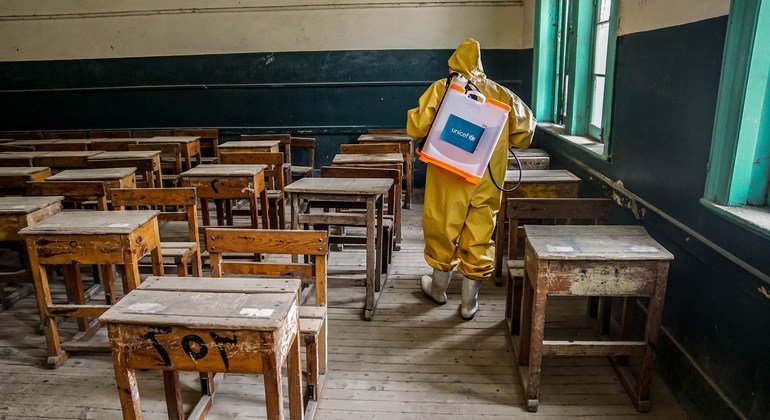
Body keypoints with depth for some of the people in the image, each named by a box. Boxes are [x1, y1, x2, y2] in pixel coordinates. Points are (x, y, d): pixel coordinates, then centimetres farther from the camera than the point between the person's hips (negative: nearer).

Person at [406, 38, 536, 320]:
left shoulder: (441, 88, -5)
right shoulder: (501, 94, 3)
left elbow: (416, 129, -12)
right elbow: (524, 130, 6)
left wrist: (433, 131, 10)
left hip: (449, 179, -2)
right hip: (487, 181, 2)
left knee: (443, 231, 15)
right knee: (479, 237, 10)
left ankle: (438, 289, 33)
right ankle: (469, 302, 19)